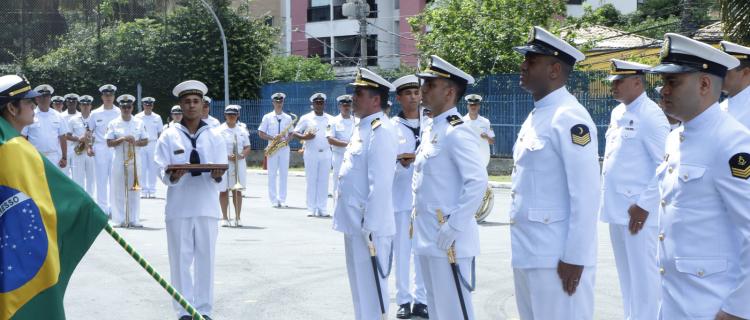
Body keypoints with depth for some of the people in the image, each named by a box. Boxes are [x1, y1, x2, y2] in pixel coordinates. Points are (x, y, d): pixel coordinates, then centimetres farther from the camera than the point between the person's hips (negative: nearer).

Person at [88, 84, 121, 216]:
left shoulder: (119, 113, 4)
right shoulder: (95, 113, 5)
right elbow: (89, 131, 11)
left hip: (116, 149, 0)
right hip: (101, 149, 0)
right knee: (102, 180, 4)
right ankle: (103, 209, 11)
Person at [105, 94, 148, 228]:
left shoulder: (139, 123, 7)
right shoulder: (113, 124, 3)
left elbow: (145, 141, 7)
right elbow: (109, 143, -2)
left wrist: (135, 142, -12)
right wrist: (123, 139, -15)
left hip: (134, 160, 1)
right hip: (119, 161, -1)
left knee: (134, 190, 2)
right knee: (118, 191, -1)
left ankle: (134, 219, 6)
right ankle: (120, 220, 3)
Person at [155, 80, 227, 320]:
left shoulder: (213, 137, 9)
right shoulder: (169, 136, 5)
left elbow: (222, 174, 4)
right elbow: (162, 172, -1)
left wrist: (217, 176, -19)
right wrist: (172, 176, -23)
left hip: (207, 206, 1)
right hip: (179, 207, -1)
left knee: (206, 259, 3)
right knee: (181, 260, 1)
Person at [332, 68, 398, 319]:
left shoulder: (381, 131, -17)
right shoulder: (361, 127, 14)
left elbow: (380, 185, -22)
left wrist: (370, 227, -22)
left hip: (368, 227, -10)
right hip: (354, 223, 10)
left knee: (371, 288, -3)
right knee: (359, 287, 18)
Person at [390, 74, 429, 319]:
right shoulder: (390, 127, 1)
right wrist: (399, 162, -20)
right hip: (400, 196, -1)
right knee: (401, 251, 3)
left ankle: (421, 300, 15)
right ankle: (404, 300, 13)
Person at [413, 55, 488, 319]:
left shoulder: (457, 132, -15)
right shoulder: (430, 130, 14)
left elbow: (478, 182, -22)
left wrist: (454, 227, -22)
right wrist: (418, 222, 16)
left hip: (448, 238, -9)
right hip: (426, 235, 10)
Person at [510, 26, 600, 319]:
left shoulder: (569, 118, -15)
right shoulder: (535, 117, 14)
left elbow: (586, 194, -19)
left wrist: (574, 258, -19)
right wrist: (523, 251, 19)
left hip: (557, 258, -9)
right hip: (526, 254, 9)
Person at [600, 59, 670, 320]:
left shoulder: (650, 116, -13)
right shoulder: (617, 112, 13)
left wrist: (644, 205, -18)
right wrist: (608, 199, 15)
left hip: (637, 211, -8)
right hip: (616, 208, 9)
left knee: (642, 274, -2)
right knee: (626, 273, 16)